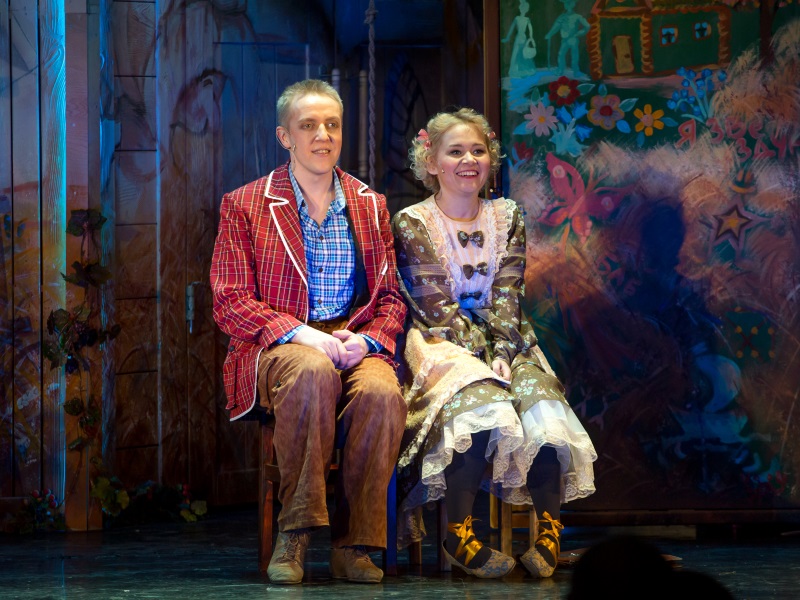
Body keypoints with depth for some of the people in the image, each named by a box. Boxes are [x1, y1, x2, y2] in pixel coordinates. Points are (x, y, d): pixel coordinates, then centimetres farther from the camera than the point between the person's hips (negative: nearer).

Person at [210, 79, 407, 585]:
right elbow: (231, 302, 0)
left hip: (356, 344, 3)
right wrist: (299, 334, -16)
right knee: (314, 372, -39)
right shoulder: (245, 206, 8)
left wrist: (368, 340, -7)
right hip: (276, 349, -3)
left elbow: (391, 298, 17)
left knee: (382, 393, -33)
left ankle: (353, 545, -24)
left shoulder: (370, 206, 18)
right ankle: (295, 534, -31)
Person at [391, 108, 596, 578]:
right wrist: (483, 352, -16)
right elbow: (437, 307, -7)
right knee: (483, 405, -34)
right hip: (441, 346, -4)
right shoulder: (412, 223, 0)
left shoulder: (507, 219, 11)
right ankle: (459, 535, -23)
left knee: (542, 401, -27)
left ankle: (550, 532, -18)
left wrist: (502, 352, -15)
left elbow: (506, 298, 2)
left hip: (502, 345, 4)